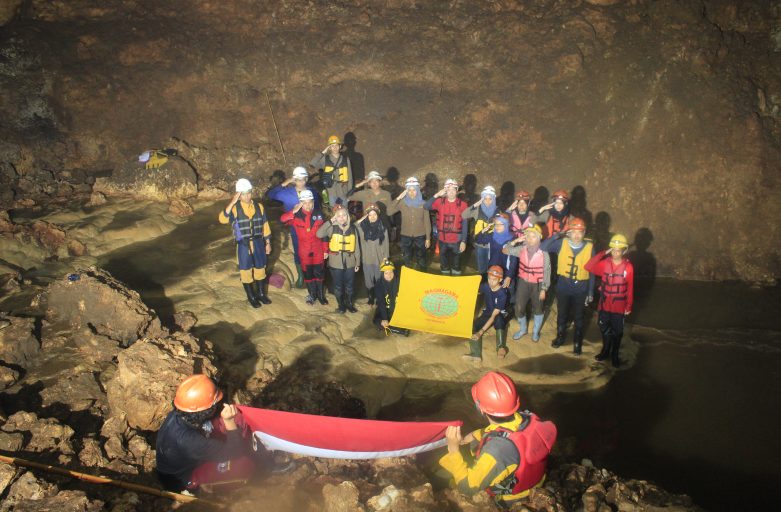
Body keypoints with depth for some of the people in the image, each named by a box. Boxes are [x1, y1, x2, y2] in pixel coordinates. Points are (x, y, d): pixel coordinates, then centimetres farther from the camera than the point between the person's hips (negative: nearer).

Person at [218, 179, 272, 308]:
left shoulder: (259, 206, 0)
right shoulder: (235, 208, -10)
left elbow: (265, 225, 7)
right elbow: (222, 219, -27)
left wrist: (268, 243, 6)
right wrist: (232, 202, -30)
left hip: (258, 243, 3)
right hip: (243, 244, -3)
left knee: (260, 268, 15)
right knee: (246, 271, 9)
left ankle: (261, 293, 34)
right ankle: (251, 297, 26)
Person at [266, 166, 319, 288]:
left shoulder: (313, 192, -9)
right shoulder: (287, 192, -8)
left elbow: (317, 209, -1)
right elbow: (269, 194, -15)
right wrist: (283, 184, -21)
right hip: (295, 228, 1)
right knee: (298, 252, 14)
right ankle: (300, 276, 34)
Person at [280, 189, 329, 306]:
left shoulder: (319, 213, -4)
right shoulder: (296, 215, -8)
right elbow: (283, 219, -26)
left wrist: (326, 250, 2)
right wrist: (293, 212, -41)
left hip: (318, 250, 0)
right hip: (304, 251, 0)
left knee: (319, 273, 9)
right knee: (307, 273, 12)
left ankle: (321, 295, 26)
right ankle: (312, 295, 30)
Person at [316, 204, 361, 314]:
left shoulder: (352, 228, 0)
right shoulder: (332, 228, -7)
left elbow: (356, 246, 5)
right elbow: (319, 234, -25)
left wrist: (358, 262, 6)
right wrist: (330, 221, -22)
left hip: (350, 262, 2)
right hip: (336, 263, -2)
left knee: (349, 286, 15)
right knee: (338, 286, 12)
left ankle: (349, 304, 35)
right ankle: (341, 305, 31)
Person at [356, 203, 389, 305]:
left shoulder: (382, 227, -7)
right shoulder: (362, 227, -5)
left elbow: (386, 243, -1)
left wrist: (385, 257, -3)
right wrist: (358, 222, -14)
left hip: (379, 258, -1)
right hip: (367, 258, 1)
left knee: (379, 280, 10)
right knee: (369, 280, 13)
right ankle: (371, 297, 31)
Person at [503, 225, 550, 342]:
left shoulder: (544, 254, -20)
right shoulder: (522, 249, -9)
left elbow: (546, 273, -14)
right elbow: (505, 251, -4)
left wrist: (543, 289, -12)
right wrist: (516, 241, -17)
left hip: (537, 285, -2)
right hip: (523, 283, 3)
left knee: (537, 309, 17)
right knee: (519, 308, 8)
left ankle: (536, 331, 41)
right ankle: (522, 329, 36)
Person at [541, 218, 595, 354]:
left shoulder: (589, 247, -12)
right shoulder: (562, 243, -10)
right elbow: (543, 247, -18)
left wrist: (591, 292, -3)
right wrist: (558, 235, -24)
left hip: (580, 290, -1)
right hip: (563, 287, 1)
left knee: (578, 317, 16)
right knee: (562, 315, 21)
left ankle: (577, 342, 37)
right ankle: (560, 337, 44)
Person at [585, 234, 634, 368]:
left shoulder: (628, 267, -12)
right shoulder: (605, 263, -7)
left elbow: (630, 289, -6)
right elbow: (588, 267, -20)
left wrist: (629, 306, -3)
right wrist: (603, 254, -21)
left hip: (619, 306, -2)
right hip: (604, 304, 2)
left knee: (617, 332, 12)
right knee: (604, 329, 17)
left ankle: (615, 355, 30)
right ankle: (605, 351, 37)